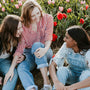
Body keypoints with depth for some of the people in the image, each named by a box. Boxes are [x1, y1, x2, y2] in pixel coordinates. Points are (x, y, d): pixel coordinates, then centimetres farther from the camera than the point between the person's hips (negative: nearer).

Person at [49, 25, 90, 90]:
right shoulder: (66, 47, -18)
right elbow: (52, 65, -24)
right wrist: (56, 82, -43)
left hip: (85, 77, -2)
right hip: (71, 75, 3)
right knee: (62, 69, -28)